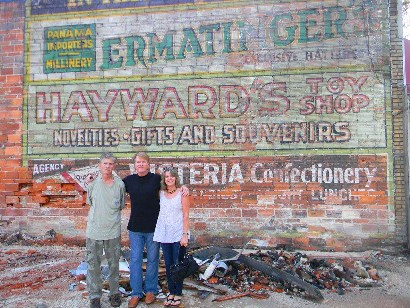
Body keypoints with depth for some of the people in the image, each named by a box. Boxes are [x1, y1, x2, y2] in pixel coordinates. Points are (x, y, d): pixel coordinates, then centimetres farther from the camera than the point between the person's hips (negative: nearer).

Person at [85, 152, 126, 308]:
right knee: (93, 264, 7)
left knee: (114, 263, 12)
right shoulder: (92, 183, -2)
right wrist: (99, 215, 8)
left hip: (113, 231, 0)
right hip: (94, 230, 0)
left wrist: (111, 216, 7)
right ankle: (94, 295, 22)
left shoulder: (120, 184, -2)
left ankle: (114, 293, 29)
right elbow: (90, 203, 13)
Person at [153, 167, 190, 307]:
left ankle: (178, 294, 20)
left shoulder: (182, 193, -6)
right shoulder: (161, 193, 4)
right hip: (164, 234, 3)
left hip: (179, 234, -3)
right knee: (168, 265, 11)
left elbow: (186, 215, -7)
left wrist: (185, 234, -12)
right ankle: (171, 292, 25)